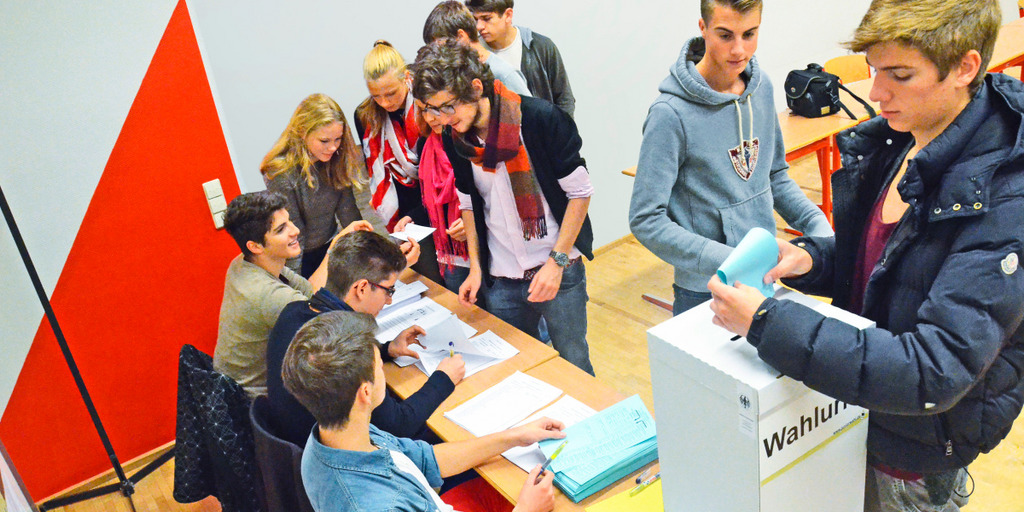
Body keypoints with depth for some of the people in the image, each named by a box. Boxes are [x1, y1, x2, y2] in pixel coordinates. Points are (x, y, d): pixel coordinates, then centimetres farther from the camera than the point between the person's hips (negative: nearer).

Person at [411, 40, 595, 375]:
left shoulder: (540, 119, -18)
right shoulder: (453, 138, -3)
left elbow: (580, 193, -11)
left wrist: (556, 261, -15)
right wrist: (475, 267, 7)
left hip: (560, 271, -4)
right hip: (502, 281, 4)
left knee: (574, 365, 10)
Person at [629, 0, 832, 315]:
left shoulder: (762, 88, 0)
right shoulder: (671, 114, -20)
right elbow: (646, 221, -21)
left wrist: (818, 225, -3)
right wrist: (726, 261, -29)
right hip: (703, 292, -6)